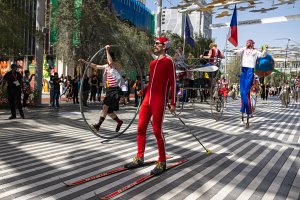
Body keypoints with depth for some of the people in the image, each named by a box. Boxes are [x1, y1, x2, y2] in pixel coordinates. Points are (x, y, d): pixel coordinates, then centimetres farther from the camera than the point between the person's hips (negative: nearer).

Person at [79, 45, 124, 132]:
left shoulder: (117, 66, -6)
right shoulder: (106, 66, 15)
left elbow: (111, 62, -27)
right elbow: (96, 66, 20)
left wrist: (107, 51, -20)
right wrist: (85, 62, 16)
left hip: (115, 90, -8)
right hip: (109, 90, 8)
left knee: (105, 106, -23)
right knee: (108, 110, 9)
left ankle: (98, 124, -27)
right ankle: (119, 122, 28)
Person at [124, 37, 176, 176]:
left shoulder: (168, 61, -3)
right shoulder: (152, 63, 19)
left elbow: (172, 83, -8)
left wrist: (173, 103, -12)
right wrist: (143, 91, 14)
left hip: (159, 101, -7)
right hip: (147, 99, 8)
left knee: (157, 130, -4)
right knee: (141, 128, 7)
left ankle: (162, 162, 9)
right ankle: (139, 158, 20)